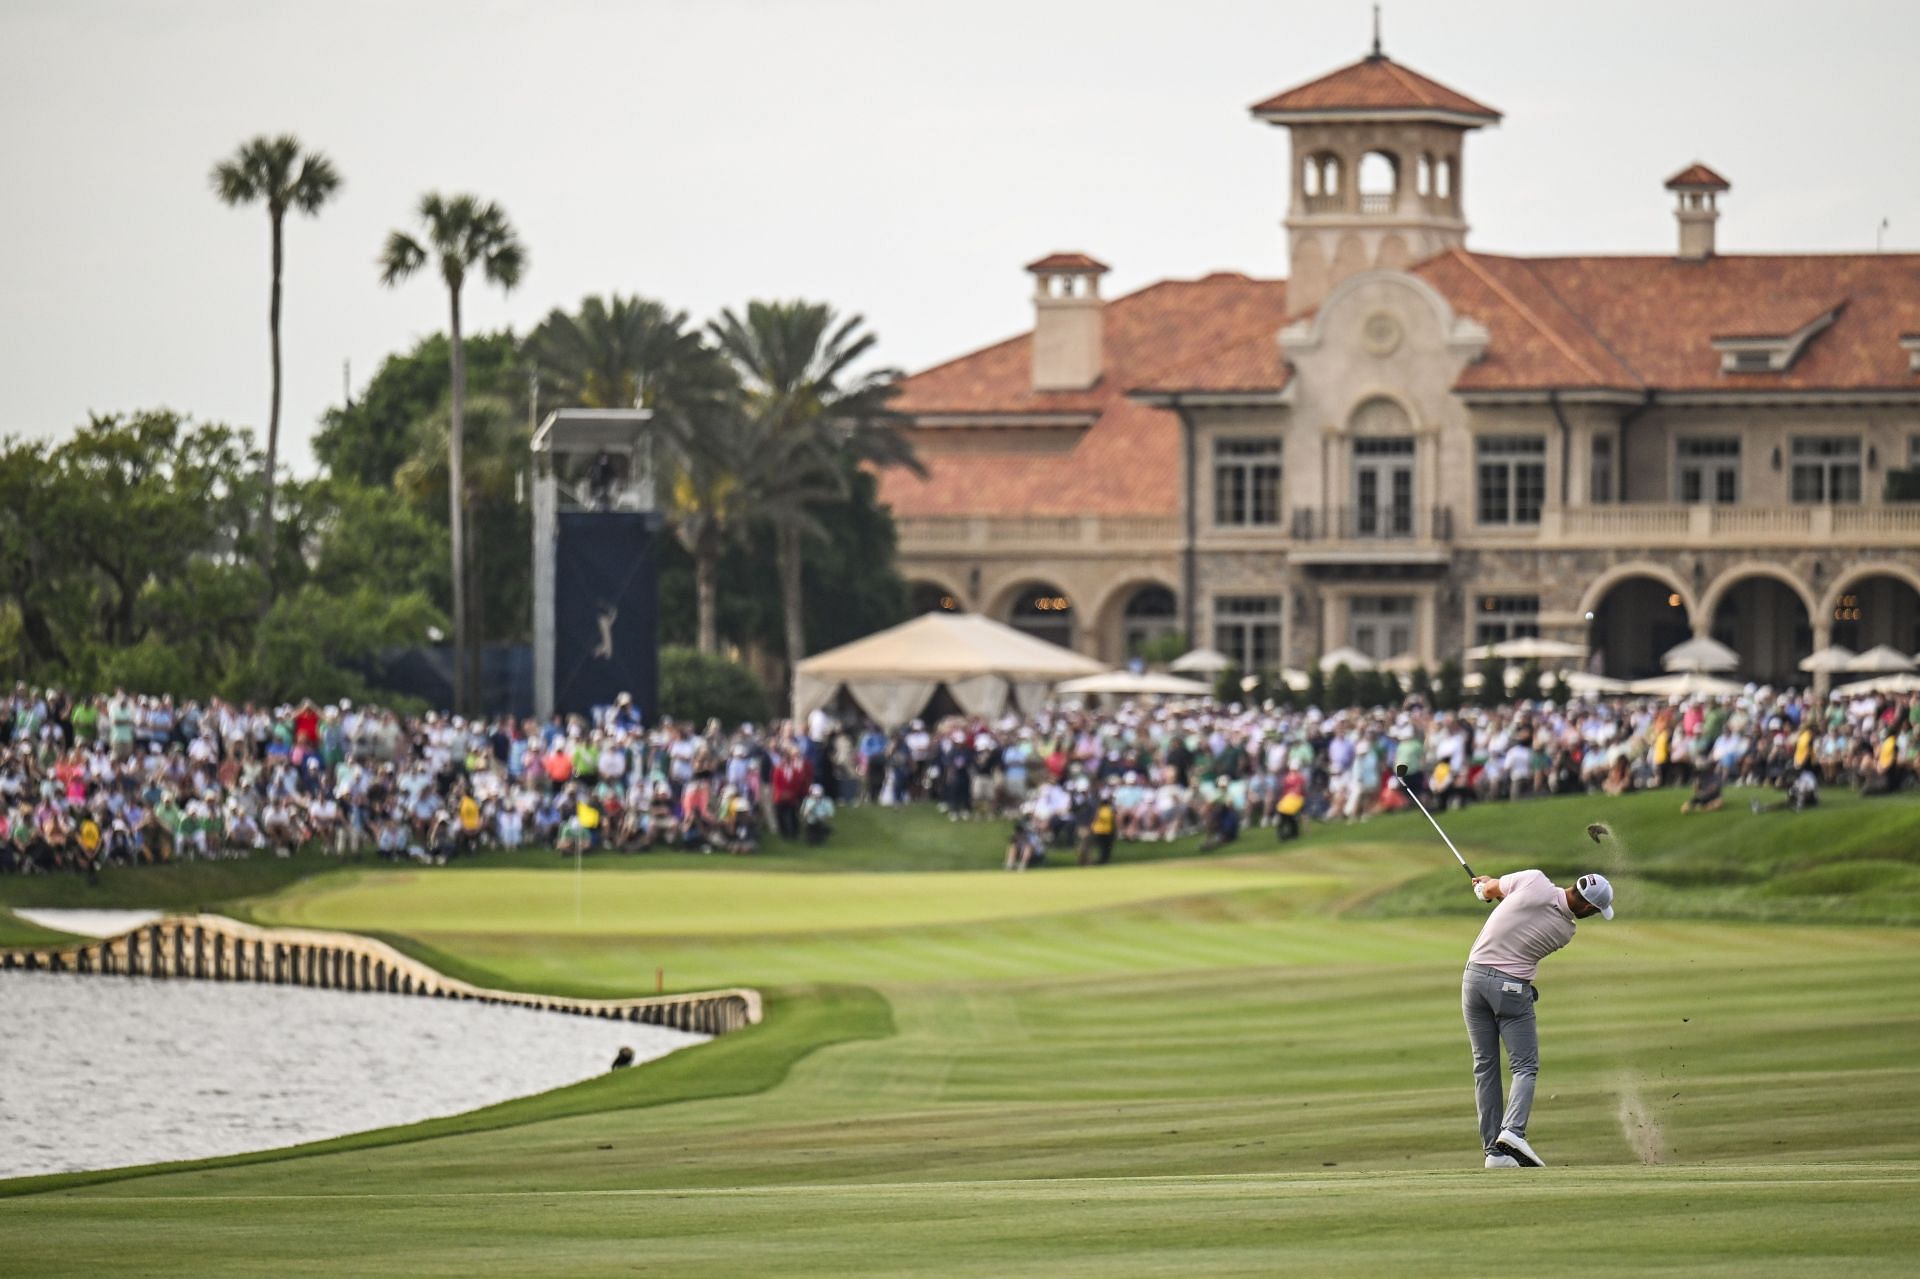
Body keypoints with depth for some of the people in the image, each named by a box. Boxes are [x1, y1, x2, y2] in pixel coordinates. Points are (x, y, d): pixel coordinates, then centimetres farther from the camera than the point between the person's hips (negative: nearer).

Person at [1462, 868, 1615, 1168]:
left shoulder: (1535, 881, -8)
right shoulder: (1565, 931, -4)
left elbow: (1490, 890, 8)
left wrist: (1486, 884, 33)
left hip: (1475, 976, 3)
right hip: (1512, 986, -3)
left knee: (1485, 1066, 8)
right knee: (1525, 1067, 5)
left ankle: (1494, 1150, 5)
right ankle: (1513, 1131, -20)